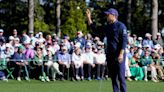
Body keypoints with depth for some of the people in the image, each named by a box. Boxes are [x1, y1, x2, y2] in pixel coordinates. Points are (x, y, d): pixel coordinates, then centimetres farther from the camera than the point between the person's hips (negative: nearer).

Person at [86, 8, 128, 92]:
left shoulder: (120, 26, -8)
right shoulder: (107, 27, 16)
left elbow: (124, 40, -14)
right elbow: (94, 29, 24)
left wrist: (121, 54, -21)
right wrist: (89, 18, 17)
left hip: (118, 55, -8)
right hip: (110, 54, 8)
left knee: (120, 75, -9)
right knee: (113, 76, 8)